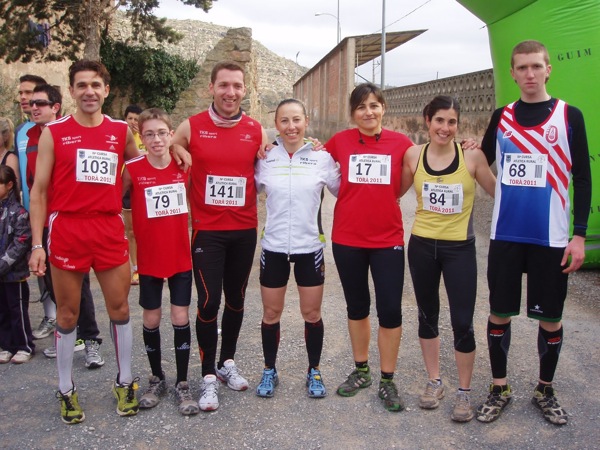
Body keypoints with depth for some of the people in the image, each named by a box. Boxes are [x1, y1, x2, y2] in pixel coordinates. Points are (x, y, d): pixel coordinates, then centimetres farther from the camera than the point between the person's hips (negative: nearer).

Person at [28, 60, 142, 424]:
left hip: (110, 230, 2)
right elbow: (39, 191, 0)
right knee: (68, 312, 8)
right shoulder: (54, 133, 1)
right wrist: (37, 244, -6)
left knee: (119, 308, 7)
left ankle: (125, 382, 24)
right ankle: (67, 389, 23)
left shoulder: (121, 131, 7)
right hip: (67, 230, -2)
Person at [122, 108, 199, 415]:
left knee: (181, 318, 3)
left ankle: (182, 384, 15)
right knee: (151, 319, 10)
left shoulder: (185, 166, -4)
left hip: (181, 256, 1)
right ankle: (156, 379, 28)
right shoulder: (132, 169, -9)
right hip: (149, 257, 0)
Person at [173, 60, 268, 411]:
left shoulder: (257, 131, 2)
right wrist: (186, 205, -1)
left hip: (245, 230, 3)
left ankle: (228, 362, 32)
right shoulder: (191, 128, -4)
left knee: (236, 300, 13)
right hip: (207, 230, -2)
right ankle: (209, 376, 10)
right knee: (209, 302, -4)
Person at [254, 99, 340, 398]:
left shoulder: (322, 158, -3)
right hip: (273, 247, 1)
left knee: (312, 314, 9)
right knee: (271, 314, 11)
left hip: (310, 247, 0)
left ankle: (314, 371, 29)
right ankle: (269, 370, 30)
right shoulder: (265, 159, -1)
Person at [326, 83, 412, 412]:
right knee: (357, 306, 14)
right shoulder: (339, 142, -3)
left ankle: (387, 381, 17)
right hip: (347, 239, 1)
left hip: (388, 239, -1)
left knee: (390, 309, 0)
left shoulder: (401, 144, -4)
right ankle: (361, 371, 31)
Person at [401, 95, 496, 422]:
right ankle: (434, 382, 33)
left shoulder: (472, 156, -8)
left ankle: (464, 392, 18)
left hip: (460, 248, -2)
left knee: (462, 323, -2)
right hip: (422, 246, 3)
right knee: (427, 316, 15)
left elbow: (498, 191, 1)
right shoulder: (413, 155, -2)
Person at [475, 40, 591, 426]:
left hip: (551, 238, -2)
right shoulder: (501, 117, 6)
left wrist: (580, 235, -6)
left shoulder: (569, 116, -1)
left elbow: (582, 178, -1)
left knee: (550, 319, 7)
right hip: (505, 235, 2)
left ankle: (546, 391, 27)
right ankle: (500, 389, 24)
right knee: (499, 314, 7)